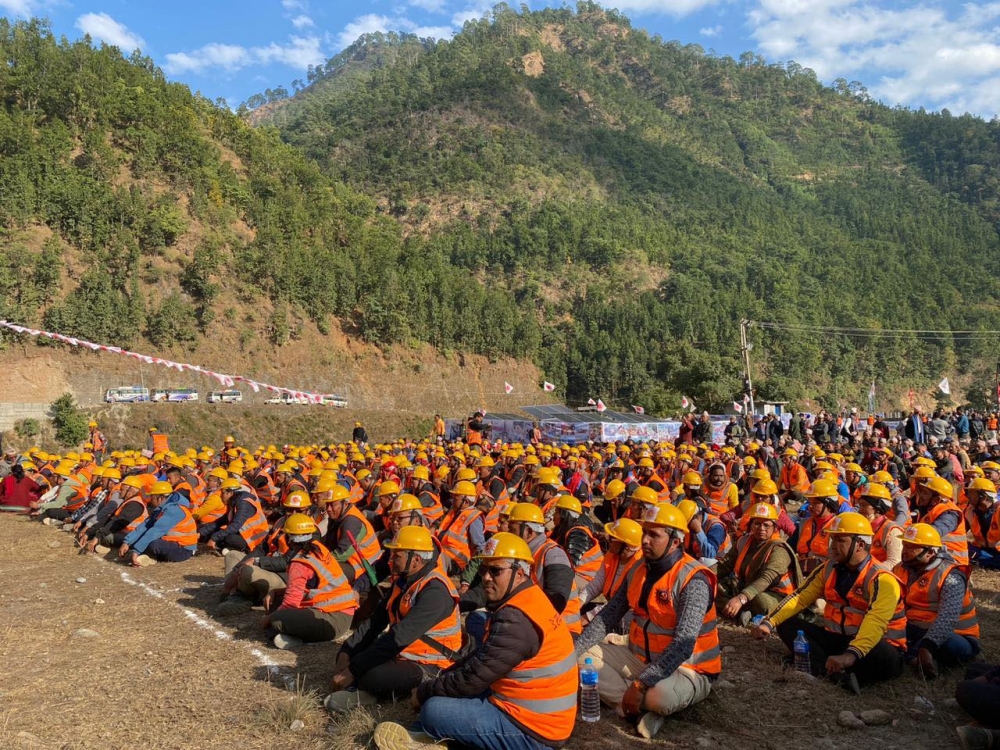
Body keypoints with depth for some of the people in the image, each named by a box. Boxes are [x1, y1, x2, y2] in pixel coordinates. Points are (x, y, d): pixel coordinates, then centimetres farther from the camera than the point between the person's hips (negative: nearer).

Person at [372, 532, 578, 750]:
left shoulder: (515, 619, -24)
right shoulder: (529, 600, 8)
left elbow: (473, 678, -21)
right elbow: (481, 658, 17)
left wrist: (423, 692, -6)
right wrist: (444, 676, 8)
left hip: (532, 732, -10)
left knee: (434, 710, -14)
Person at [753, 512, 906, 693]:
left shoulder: (882, 580, -17)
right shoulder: (829, 569, 3)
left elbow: (875, 622, -33)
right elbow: (800, 598, 1)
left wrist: (851, 655, -49)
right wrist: (769, 622, -15)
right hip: (835, 639, 6)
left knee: (887, 658, -38)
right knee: (787, 624, -11)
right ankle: (838, 673, -29)